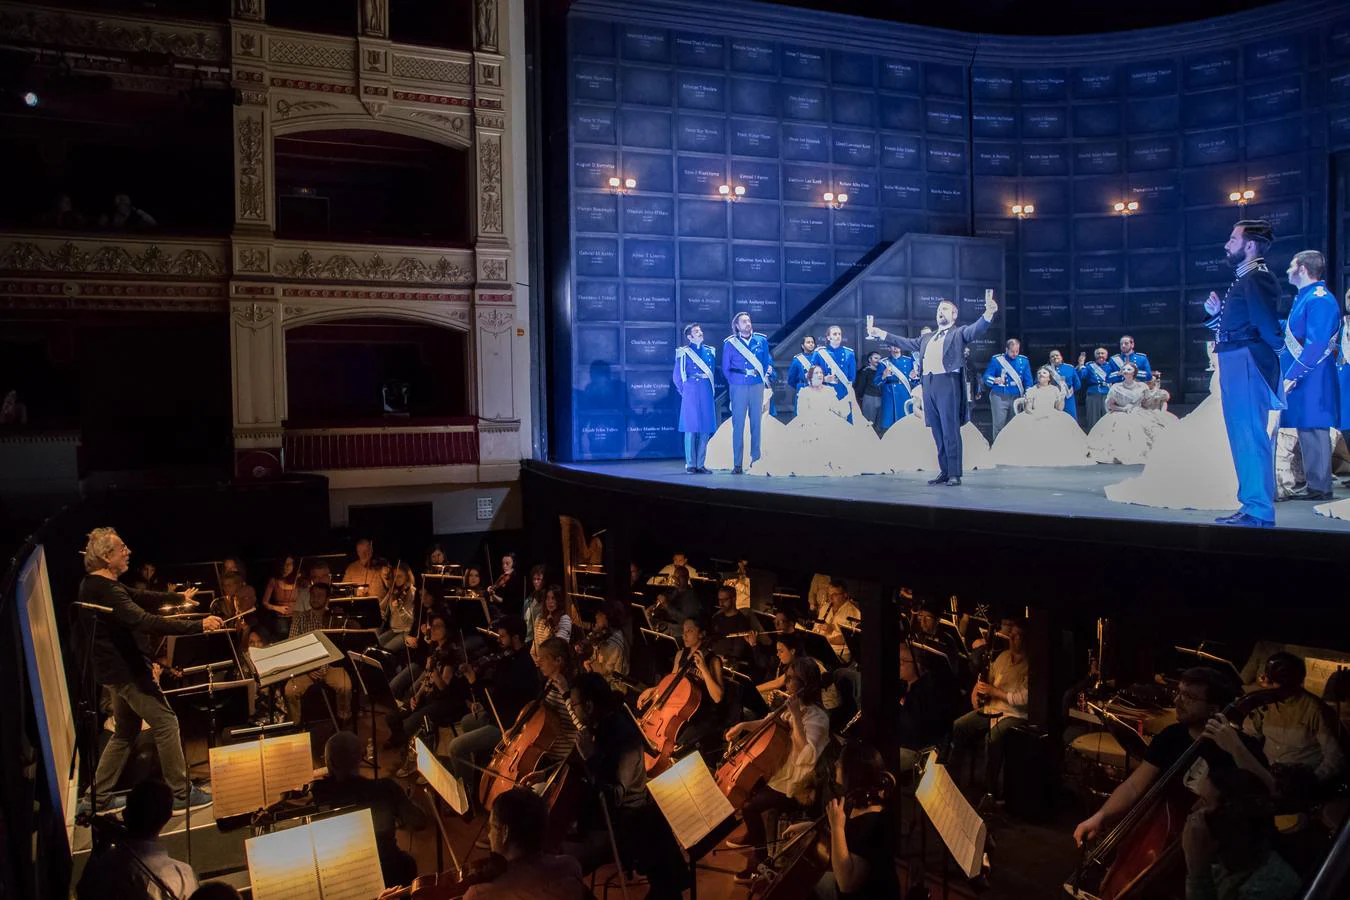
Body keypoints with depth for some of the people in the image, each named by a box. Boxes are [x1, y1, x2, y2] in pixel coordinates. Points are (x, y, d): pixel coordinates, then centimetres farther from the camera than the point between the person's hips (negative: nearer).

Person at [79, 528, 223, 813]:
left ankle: (99, 797, 25)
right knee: (166, 723, -4)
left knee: (125, 732, 19)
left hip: (118, 669, 11)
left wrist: (179, 597, 29)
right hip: (127, 670, -11)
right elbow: (145, 622, -35)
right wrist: (198, 626, -36)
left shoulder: (95, 585, 8)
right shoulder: (106, 591, -25)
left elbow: (139, 597, 23)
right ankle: (182, 793, 3)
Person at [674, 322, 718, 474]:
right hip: (691, 394, -4)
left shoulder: (710, 351, 13)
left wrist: (711, 389, 12)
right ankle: (691, 464, 1)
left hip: (707, 394, 4)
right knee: (691, 428, -4)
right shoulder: (683, 353, 0)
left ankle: (701, 464, 8)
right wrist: (684, 391, 7)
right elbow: (677, 377, 5)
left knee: (705, 429, 2)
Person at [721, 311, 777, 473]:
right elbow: (725, 368, 9)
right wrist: (734, 382, 7)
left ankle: (756, 461, 8)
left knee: (756, 424, 2)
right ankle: (737, 464, -1)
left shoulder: (761, 340, 8)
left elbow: (768, 362, 15)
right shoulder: (730, 343, 3)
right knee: (738, 425, -3)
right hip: (738, 387, -2)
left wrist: (765, 377, 6)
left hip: (757, 386, 2)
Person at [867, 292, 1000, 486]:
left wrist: (989, 312, -29)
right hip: (928, 385, 6)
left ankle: (955, 474, -5)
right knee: (938, 432, 9)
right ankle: (944, 472, 14)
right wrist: (881, 334, 31)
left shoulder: (959, 333, 6)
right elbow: (906, 343, 31)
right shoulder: (927, 338, 24)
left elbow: (977, 329, -10)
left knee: (950, 431, -8)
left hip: (947, 383, -6)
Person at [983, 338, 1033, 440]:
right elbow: (986, 377, -7)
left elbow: (1028, 381, 10)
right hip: (999, 397, -3)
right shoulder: (996, 360, -3)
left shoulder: (1023, 361, 6)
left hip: (1016, 398, 3)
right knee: (999, 425, -6)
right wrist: (995, 380, -28)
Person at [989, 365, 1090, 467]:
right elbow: (1027, 408, 2)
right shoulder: (1032, 390, 8)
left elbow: (1060, 408, 6)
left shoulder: (1055, 389, 10)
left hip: (1052, 417, 1)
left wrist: (1062, 397, -9)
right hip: (1034, 417, -1)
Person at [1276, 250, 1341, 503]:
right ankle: (1314, 484, 18)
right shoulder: (1305, 297, 16)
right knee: (1307, 431, 12)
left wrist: (1292, 376, -22)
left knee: (1313, 430, -7)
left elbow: (1316, 345, -22)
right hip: (1301, 378, 10)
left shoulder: (1319, 299, -14)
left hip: (1311, 379, -10)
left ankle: (1319, 487, -3)